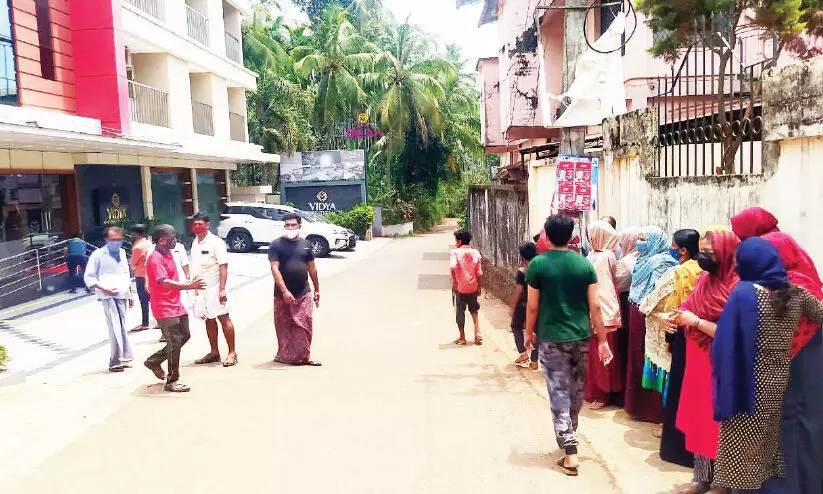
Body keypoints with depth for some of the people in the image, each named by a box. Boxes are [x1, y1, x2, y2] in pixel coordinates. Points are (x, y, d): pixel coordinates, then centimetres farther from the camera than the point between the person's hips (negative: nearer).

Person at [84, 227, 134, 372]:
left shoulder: (122, 253, 14)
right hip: (108, 296, -6)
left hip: (122, 296, 6)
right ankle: (116, 361, -10)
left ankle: (123, 358, 13)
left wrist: (130, 295, 20)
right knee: (115, 327, -13)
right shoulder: (98, 255, -4)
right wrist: (103, 289, -16)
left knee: (122, 326, 7)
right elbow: (88, 277, -4)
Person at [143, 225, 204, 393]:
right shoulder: (155, 259, -19)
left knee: (184, 336, 16)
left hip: (176, 306, 10)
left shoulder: (168, 254, 11)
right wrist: (188, 286, -40)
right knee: (174, 343, -5)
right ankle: (172, 381, 7)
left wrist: (189, 283, 18)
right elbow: (164, 282, -32)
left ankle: (154, 361, 30)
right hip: (165, 309, -10)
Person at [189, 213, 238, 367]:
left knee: (223, 318, -4)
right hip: (200, 289, 7)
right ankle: (214, 352, 21)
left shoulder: (215, 242, -11)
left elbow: (223, 266, -15)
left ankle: (232, 353, 1)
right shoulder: (195, 243, 11)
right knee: (209, 320, 12)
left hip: (214, 288, -7)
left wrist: (222, 289, -20)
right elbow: (195, 267, 17)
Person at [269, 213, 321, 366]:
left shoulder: (305, 244, 9)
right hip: (283, 294, -3)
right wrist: (284, 291, -20)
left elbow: (312, 268, 15)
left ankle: (304, 356, 9)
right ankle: (284, 356, 19)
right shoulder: (277, 244, -4)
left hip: (304, 294, 3)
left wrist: (317, 290, 15)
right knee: (284, 327, 6)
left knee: (305, 326, 0)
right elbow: (275, 269, -12)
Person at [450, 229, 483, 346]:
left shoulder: (455, 252, -11)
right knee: (474, 310, 23)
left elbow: (453, 267, -28)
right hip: (473, 287, 3)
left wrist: (454, 282, -17)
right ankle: (477, 333, 11)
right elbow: (479, 274, 2)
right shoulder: (476, 253, 0)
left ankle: (462, 338, 19)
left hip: (460, 288, -3)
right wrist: (479, 287, 13)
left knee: (460, 312, 10)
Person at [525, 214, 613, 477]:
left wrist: (529, 333, 9)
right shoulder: (584, 264, -2)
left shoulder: (538, 264, -9)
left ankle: (570, 452, -2)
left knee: (559, 392, 2)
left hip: (551, 338, -3)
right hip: (581, 336, 4)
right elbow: (595, 306, -3)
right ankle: (569, 434, 41)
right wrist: (602, 340, 4)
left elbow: (533, 306, -6)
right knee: (577, 389, 20)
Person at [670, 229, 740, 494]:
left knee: (717, 424, 3)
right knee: (698, 420, 15)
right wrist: (680, 318, -4)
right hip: (698, 363, 8)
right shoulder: (705, 280, 6)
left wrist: (696, 322, -21)